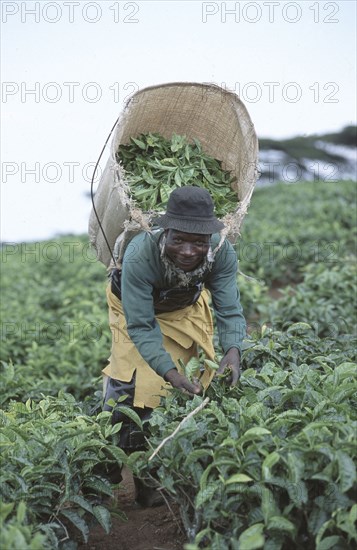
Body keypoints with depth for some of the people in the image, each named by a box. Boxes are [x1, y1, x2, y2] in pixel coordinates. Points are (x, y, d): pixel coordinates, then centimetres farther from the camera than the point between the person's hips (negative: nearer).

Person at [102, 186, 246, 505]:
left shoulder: (222, 252, -33)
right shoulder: (140, 254, -42)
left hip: (186, 308, 3)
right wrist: (170, 373, -48)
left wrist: (233, 349, -48)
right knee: (129, 383, -11)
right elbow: (140, 326, -36)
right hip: (134, 306, -3)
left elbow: (230, 311, -26)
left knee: (201, 378, 4)